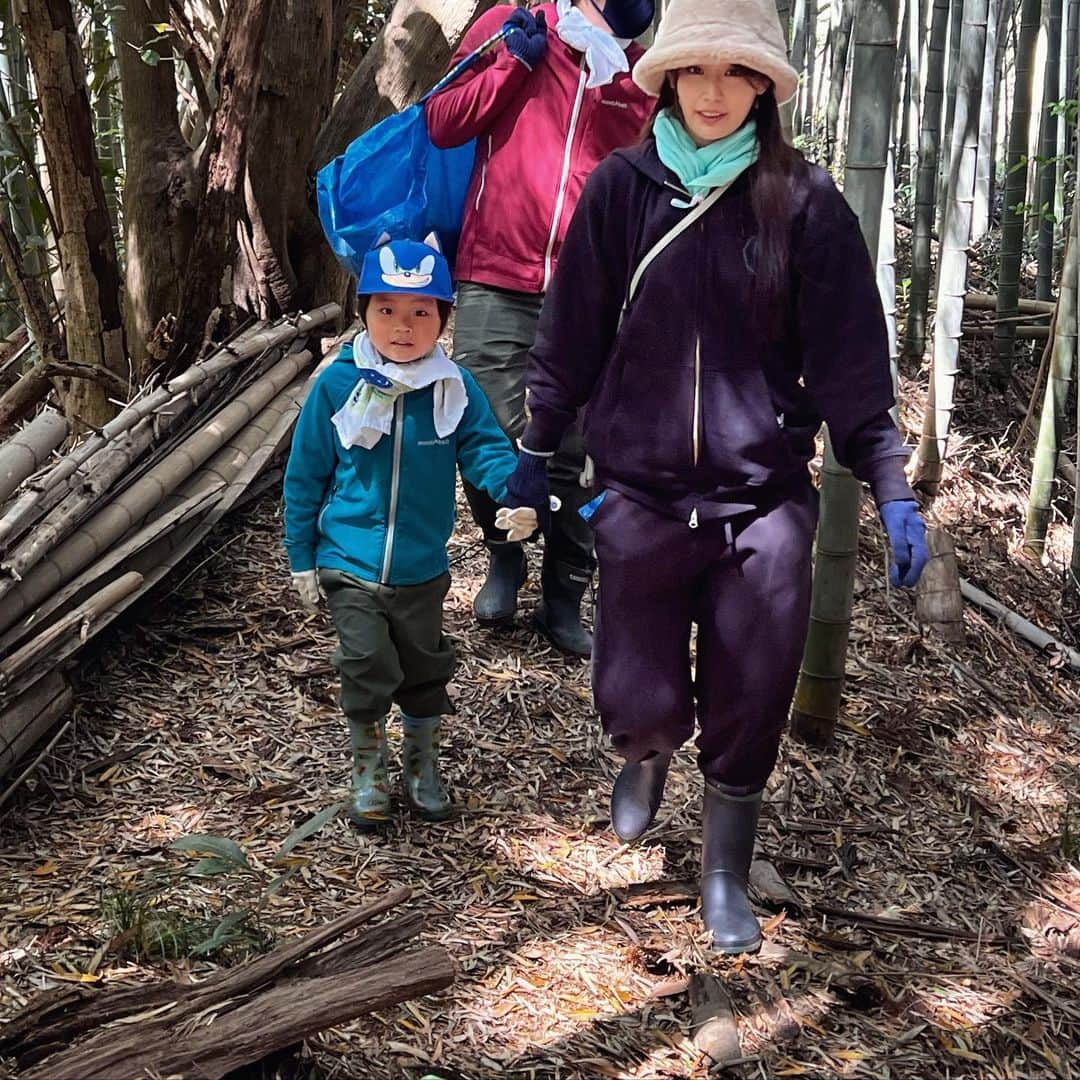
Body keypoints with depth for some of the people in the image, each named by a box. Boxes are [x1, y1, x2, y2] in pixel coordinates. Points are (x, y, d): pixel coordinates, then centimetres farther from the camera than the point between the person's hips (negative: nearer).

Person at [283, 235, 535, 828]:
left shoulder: (455, 387, -7)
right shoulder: (337, 384, -10)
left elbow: (485, 449, -10)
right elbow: (305, 475, -2)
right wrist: (301, 556, 0)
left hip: (422, 569, 2)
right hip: (350, 566, -2)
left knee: (424, 669, 16)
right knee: (368, 669, -3)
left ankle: (423, 767, 39)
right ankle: (368, 771, 23)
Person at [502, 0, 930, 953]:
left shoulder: (803, 202, -3)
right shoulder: (622, 189, -1)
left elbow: (851, 357, -2)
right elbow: (572, 335, 6)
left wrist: (891, 489, -5)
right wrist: (537, 448, 12)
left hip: (764, 499, 0)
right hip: (642, 493, 1)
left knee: (749, 706, 6)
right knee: (637, 700, 2)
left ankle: (726, 877, 31)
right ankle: (648, 754, 41)